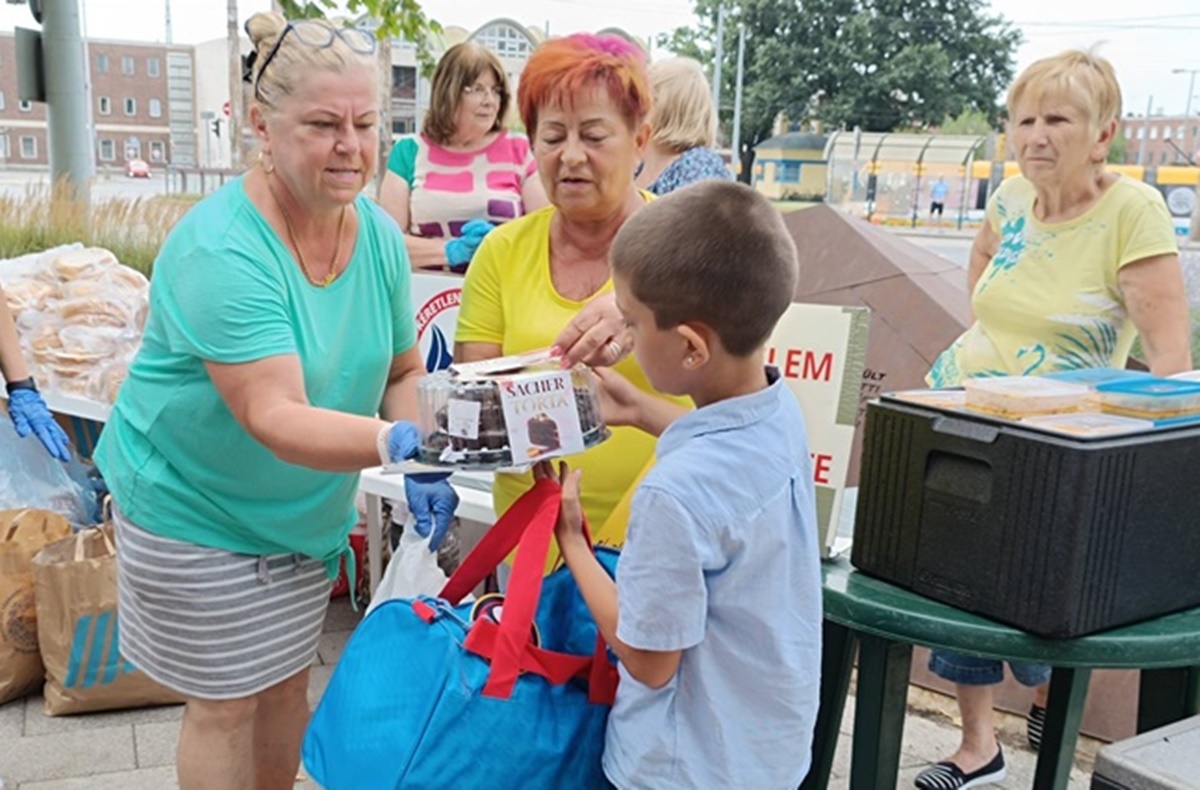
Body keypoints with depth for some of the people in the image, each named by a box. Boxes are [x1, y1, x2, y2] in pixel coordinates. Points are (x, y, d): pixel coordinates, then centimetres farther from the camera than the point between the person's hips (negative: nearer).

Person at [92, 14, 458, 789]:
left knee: (288, 684, 20)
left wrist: (422, 465, -15)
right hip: (197, 511, -6)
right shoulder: (220, 250, -28)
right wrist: (392, 443, -52)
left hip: (308, 511, 6)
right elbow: (273, 417, -36)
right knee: (224, 704, 9)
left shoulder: (380, 234, -8)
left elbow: (403, 370, 2)